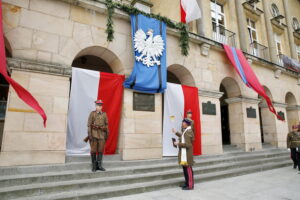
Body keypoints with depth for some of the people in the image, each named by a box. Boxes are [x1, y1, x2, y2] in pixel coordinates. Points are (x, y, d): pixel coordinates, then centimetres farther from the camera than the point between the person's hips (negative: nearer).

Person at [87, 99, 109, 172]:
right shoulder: (92, 113, -2)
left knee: (101, 150, 3)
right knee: (93, 150, 1)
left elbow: (106, 125, 8)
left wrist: (107, 135, 3)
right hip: (94, 134, -3)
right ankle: (94, 166, 11)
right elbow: (89, 124, -7)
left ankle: (99, 165, 11)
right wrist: (89, 135, -14)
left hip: (102, 134, 3)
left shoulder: (104, 114, 8)